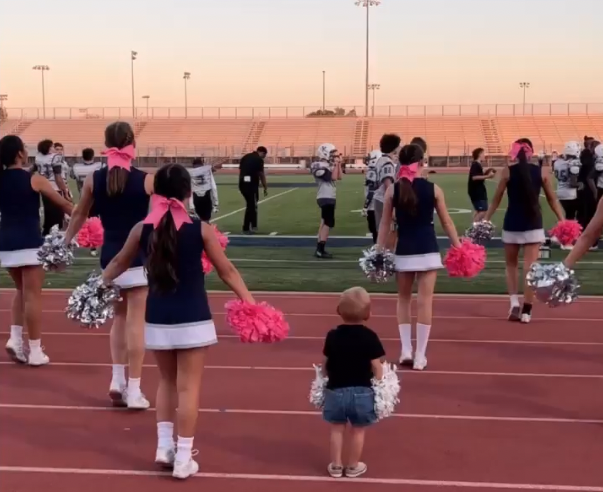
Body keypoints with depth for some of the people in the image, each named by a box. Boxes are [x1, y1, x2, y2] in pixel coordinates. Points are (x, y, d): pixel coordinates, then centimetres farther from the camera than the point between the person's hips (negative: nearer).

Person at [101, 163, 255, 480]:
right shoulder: (200, 229, -7)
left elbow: (119, 264, 15)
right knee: (188, 387, 5)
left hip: (157, 319, 3)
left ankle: (164, 446, 21)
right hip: (193, 320, -3)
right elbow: (227, 272, -2)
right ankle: (183, 458, 10)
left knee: (167, 381, 22)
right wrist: (250, 303, 7)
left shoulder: (142, 229, -1)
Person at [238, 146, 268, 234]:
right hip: (251, 184, -7)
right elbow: (261, 175, -4)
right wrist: (265, 188, 3)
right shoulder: (259, 159, -5)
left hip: (242, 183, 7)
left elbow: (240, 171, 15)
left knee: (251, 204, 18)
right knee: (251, 206, 1)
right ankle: (246, 228, 2)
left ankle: (253, 226, 23)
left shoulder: (245, 157, 15)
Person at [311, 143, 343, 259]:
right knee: (329, 223, -13)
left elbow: (339, 177, 15)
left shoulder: (328, 165, 15)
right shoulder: (320, 166, -15)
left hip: (329, 197, 11)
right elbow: (333, 177, -21)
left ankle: (319, 248, 17)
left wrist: (339, 164, 9)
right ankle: (320, 250, -14)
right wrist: (336, 164, -13)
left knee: (324, 222, 12)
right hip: (326, 198, -11)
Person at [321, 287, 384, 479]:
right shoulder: (370, 337, -11)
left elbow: (326, 364, 3)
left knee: (337, 428, 15)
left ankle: (336, 465, 23)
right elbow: (377, 367, -9)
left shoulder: (332, 336, -4)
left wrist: (326, 376, 21)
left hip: (336, 390, 2)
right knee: (358, 430, 12)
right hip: (361, 391, -2)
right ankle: (353, 466, 22)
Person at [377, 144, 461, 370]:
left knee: (404, 299, 18)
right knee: (425, 301, 2)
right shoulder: (433, 189, -3)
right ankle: (420, 356, 5)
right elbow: (446, 222, 3)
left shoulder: (392, 190, -1)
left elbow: (385, 224, 1)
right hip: (428, 251, -1)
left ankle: (406, 350, 15)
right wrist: (458, 247, 11)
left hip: (404, 252, 1)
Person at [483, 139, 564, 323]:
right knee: (530, 267, 2)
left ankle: (514, 303, 2)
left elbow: (496, 200, 0)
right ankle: (526, 310, 2)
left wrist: (485, 220, 9)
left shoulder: (508, 171, -3)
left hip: (512, 224, 0)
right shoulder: (542, 171, 1)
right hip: (533, 224, 0)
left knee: (511, 264, 17)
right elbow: (552, 200, 5)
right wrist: (562, 221, 13)